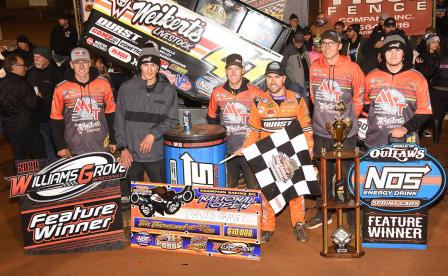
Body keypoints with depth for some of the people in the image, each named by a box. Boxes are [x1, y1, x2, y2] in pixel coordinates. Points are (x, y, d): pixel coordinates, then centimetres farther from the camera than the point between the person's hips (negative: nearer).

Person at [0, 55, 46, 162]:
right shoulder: (22, 85, -23)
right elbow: (34, 105, -20)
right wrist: (39, 97, 1)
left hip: (9, 128, 8)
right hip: (26, 128, -8)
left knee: (19, 157, 21)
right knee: (40, 157, 5)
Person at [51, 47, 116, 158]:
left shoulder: (103, 84, 0)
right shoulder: (61, 88, -2)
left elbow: (110, 113, 7)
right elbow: (56, 118, 4)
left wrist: (112, 140, 7)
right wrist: (61, 146, 1)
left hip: (102, 148, 1)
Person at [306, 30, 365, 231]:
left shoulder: (352, 68, -8)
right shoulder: (314, 67, 2)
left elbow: (359, 98, 2)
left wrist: (349, 119, 4)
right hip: (321, 131, 3)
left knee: (348, 174, 3)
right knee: (323, 173, 14)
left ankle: (353, 216, 19)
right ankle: (322, 213, 30)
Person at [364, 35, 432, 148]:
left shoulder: (418, 78, 0)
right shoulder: (371, 77, 5)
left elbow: (424, 111, -2)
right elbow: (365, 102, 21)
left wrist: (406, 128, -14)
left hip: (406, 142, -1)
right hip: (375, 142, 2)